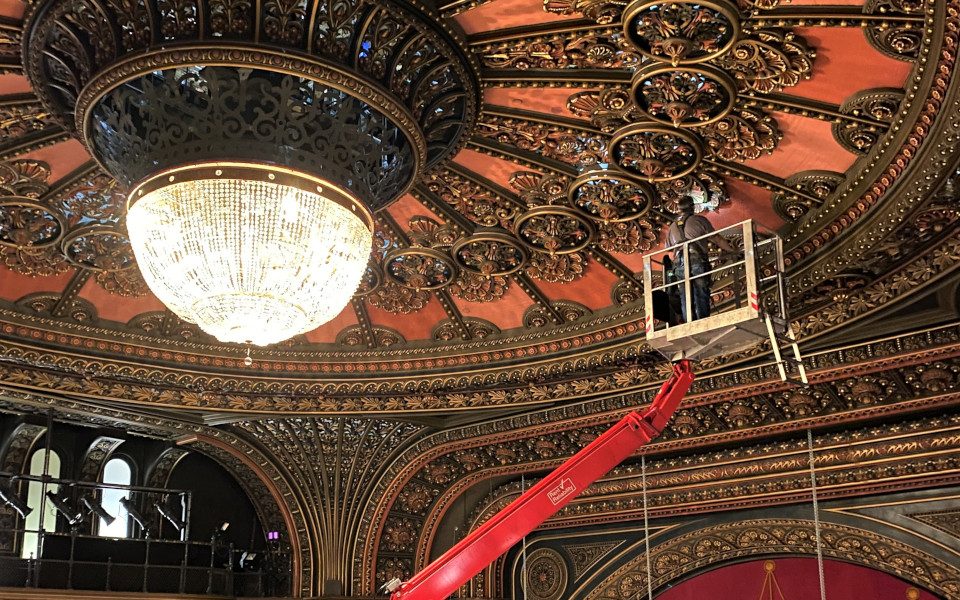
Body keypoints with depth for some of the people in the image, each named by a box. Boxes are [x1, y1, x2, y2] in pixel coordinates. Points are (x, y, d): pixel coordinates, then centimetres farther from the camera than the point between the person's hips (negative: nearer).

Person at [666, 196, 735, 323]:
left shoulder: (672, 227, 21)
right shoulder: (699, 220, 7)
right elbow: (716, 238, 8)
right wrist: (730, 249, 19)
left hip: (679, 264, 4)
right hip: (697, 261, -4)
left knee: (685, 299, 4)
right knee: (701, 296, -5)